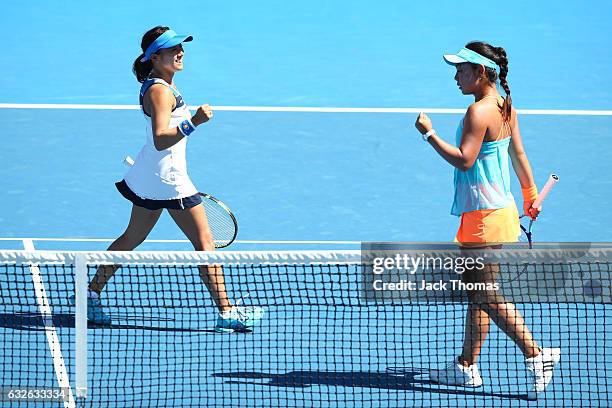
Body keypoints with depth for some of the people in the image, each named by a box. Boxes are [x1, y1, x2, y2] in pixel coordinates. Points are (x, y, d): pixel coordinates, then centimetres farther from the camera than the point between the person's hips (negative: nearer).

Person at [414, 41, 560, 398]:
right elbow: (519, 154, 18)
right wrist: (530, 194, 27)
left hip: (484, 216, -10)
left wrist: (430, 134, -17)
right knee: (477, 293, 15)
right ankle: (466, 367, 21)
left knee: (488, 296, -7)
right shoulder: (506, 108, 10)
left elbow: (464, 160, -24)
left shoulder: (479, 112, -18)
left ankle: (536, 355, -10)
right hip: (501, 207, 10)